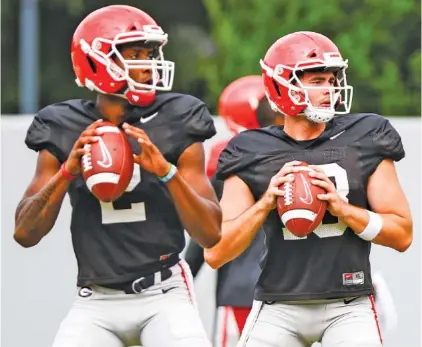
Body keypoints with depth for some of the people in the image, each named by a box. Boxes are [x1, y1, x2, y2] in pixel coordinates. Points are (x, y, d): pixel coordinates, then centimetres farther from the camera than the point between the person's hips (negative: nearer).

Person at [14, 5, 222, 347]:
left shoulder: (174, 128, -1)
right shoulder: (65, 132, 3)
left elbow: (211, 234, -5)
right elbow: (25, 234, 1)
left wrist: (167, 171, -20)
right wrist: (67, 172, -13)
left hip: (164, 295, -1)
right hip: (97, 302, 2)